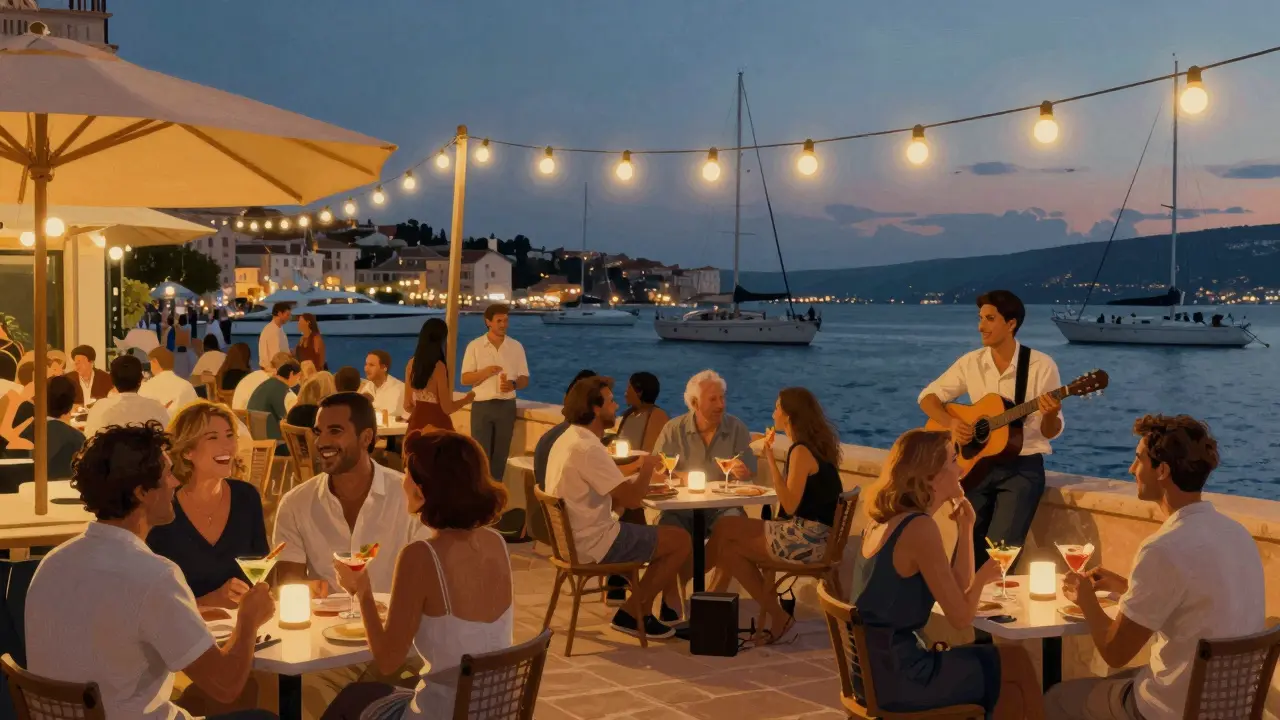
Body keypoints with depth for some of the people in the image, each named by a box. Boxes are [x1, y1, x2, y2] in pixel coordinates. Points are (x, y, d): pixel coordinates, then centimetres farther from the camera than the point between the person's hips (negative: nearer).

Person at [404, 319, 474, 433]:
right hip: (437, 425, -7)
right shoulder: (439, 367, -16)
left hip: (417, 424, 7)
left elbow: (408, 406, 10)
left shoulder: (412, 364, 3)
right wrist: (467, 399, 4)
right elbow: (447, 408, -13)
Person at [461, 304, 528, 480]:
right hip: (482, 406, -2)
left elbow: (525, 380, 7)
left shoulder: (516, 346, 5)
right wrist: (486, 371, -21)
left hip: (506, 406, 2)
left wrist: (513, 384, -16)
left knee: (500, 456, 7)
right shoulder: (475, 346, -1)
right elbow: (465, 379, -4)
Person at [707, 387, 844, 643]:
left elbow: (790, 505, -21)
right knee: (730, 548, 7)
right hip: (812, 535, 9)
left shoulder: (801, 451, -16)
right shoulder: (815, 444, 12)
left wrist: (770, 458, -20)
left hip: (806, 539, -9)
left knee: (725, 529, -5)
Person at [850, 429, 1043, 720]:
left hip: (874, 667, 8)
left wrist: (965, 528, 6)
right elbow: (960, 617, -16)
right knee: (1016, 665, 10)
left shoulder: (888, 519, 9)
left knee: (1006, 662, 22)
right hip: (896, 676, -8)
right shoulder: (919, 526, -18)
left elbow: (957, 590, 11)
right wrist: (984, 577, 2)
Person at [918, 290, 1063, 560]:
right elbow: (928, 396, 8)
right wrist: (951, 423, -10)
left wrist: (1049, 415, -27)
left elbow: (1050, 432, -4)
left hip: (1023, 466, -3)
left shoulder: (1041, 366, -8)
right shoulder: (971, 362, 2)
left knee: (1000, 546, -18)